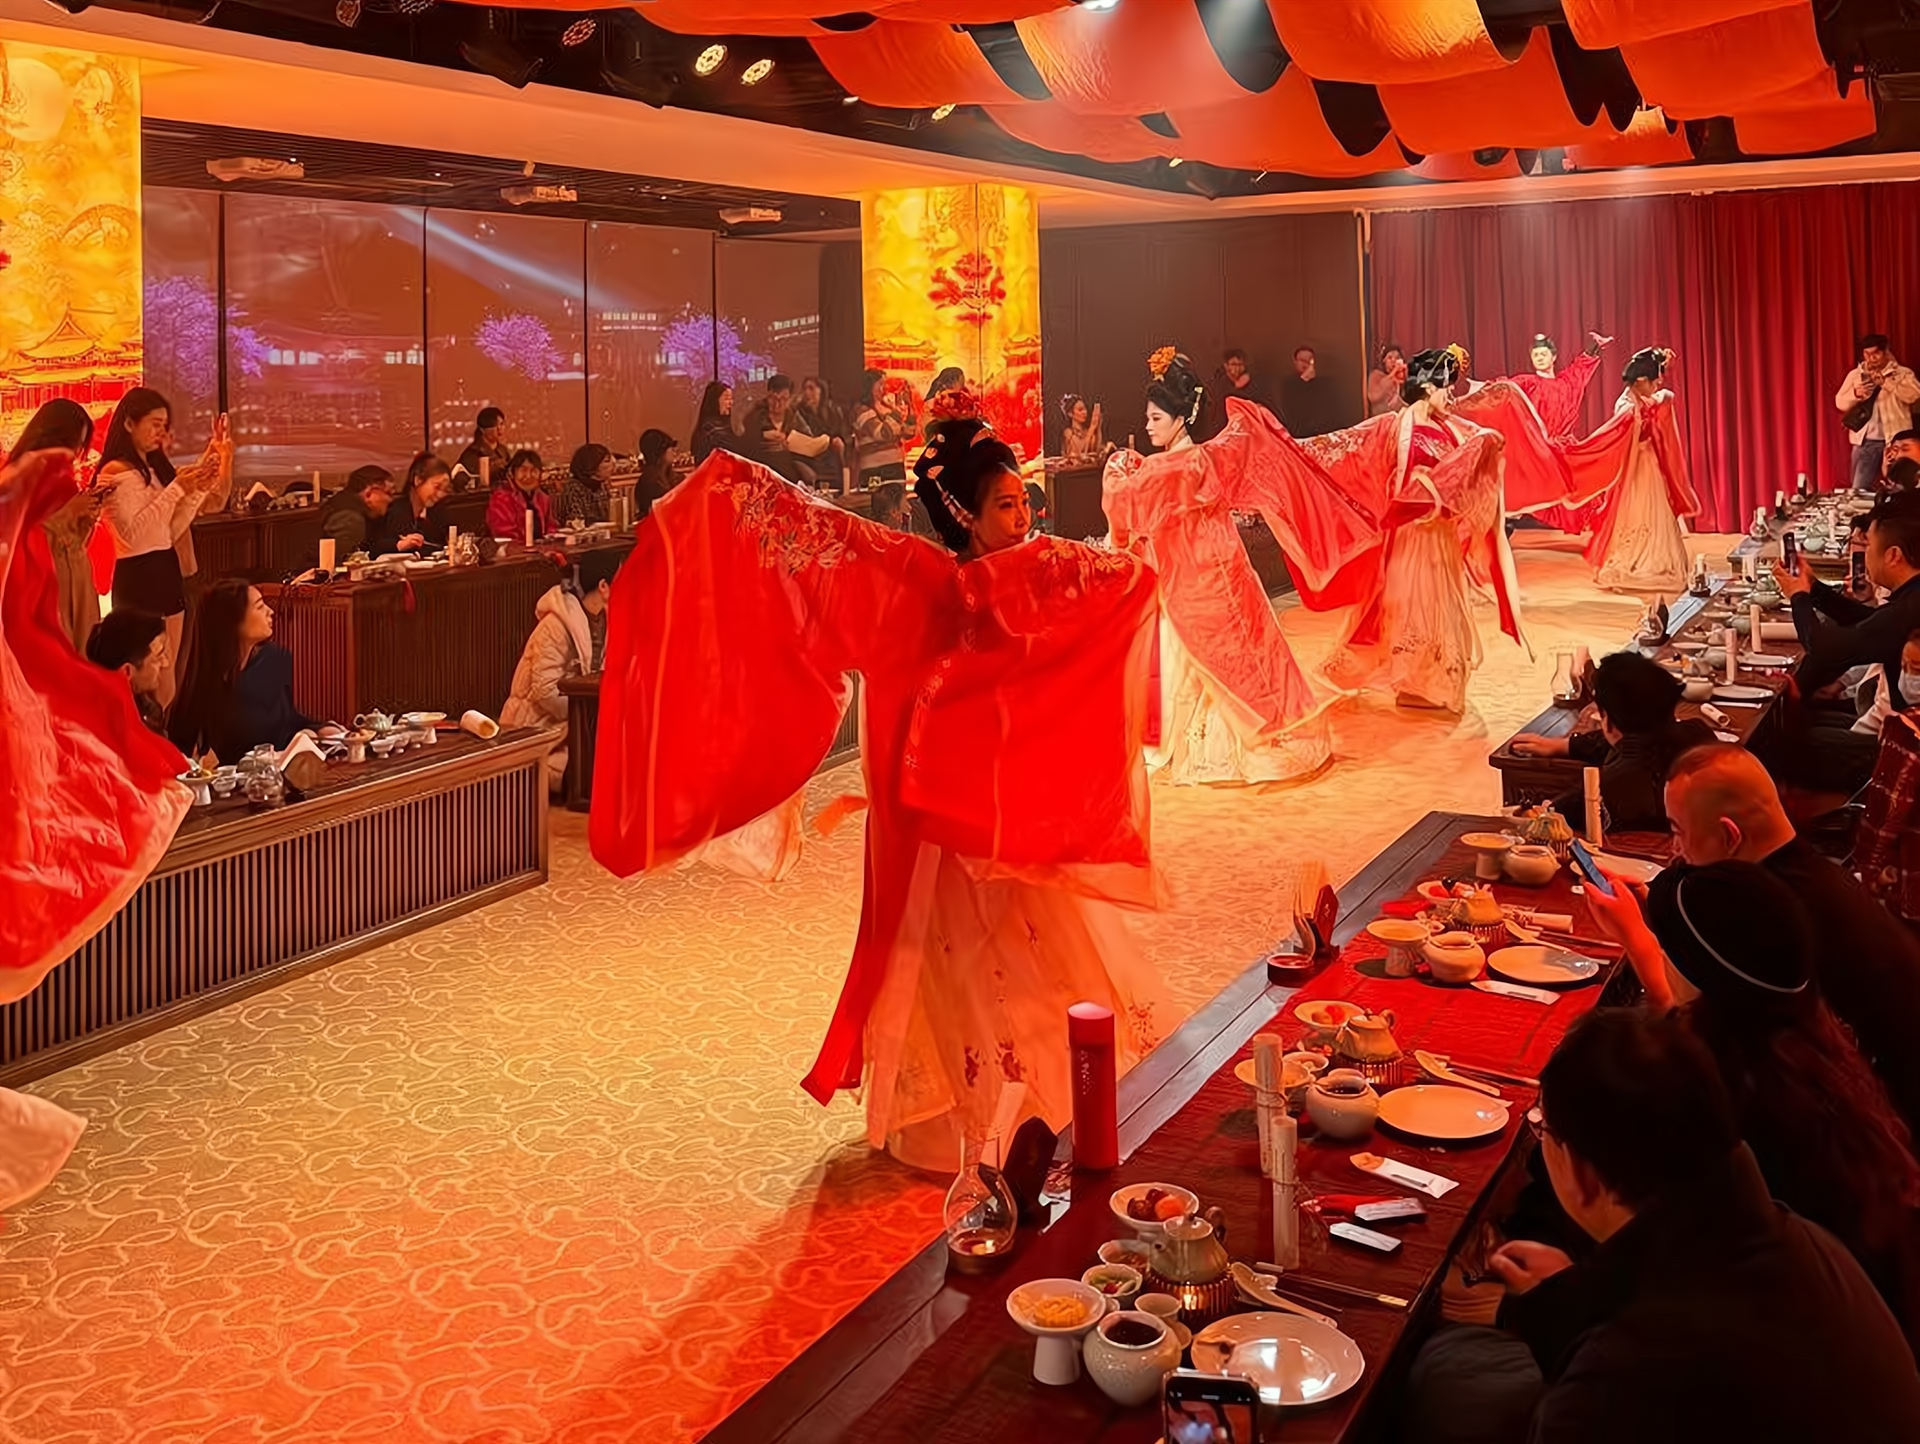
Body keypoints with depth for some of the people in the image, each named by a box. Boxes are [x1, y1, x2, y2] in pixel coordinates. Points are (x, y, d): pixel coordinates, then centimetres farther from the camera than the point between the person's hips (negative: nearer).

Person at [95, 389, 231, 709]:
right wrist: (177, 489, -20)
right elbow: (133, 533, -20)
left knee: (164, 681, 8)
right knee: (158, 688, -12)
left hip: (165, 572, 9)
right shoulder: (117, 472, -9)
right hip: (138, 577, -9)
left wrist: (197, 489, 4)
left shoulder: (151, 470, 18)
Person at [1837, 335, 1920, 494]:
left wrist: (1885, 382, -19)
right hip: (1865, 441, 2)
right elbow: (1840, 403, 7)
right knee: (1859, 490, 0)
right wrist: (1855, 393, -12)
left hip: (1896, 440, -2)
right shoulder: (1855, 375, 12)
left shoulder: (1903, 373, 4)